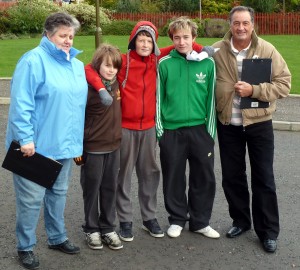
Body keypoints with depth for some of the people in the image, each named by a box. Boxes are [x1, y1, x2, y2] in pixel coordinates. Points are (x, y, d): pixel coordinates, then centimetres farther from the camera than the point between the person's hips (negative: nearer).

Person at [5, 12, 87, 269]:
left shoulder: (77, 65, 11)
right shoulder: (34, 60, -13)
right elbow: (21, 103, -18)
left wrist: (78, 140, 17)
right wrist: (25, 138, -22)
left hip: (64, 144, 7)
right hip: (37, 145, -7)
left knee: (58, 193, 19)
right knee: (32, 198, 1)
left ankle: (57, 237, 34)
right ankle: (25, 246, 17)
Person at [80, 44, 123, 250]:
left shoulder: (117, 83, 0)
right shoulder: (88, 87, -16)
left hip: (114, 147, 5)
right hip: (92, 148, -5)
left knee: (110, 189, 13)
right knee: (92, 189, 9)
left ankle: (108, 228, 25)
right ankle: (91, 229, 23)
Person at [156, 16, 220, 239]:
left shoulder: (207, 63, -1)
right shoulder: (164, 64, -2)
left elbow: (211, 97, 2)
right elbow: (159, 97, 2)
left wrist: (211, 130, 0)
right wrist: (159, 129, 0)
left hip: (200, 129, 1)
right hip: (172, 131, 0)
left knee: (204, 177, 8)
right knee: (174, 178, 9)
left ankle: (200, 221, 24)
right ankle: (177, 219, 26)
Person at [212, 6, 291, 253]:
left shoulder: (267, 50, -7)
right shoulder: (217, 51, -3)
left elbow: (284, 83, -8)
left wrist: (254, 90, -20)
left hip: (259, 123, -2)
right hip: (227, 125, 2)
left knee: (263, 179, 5)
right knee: (232, 177, 13)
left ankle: (268, 231, 18)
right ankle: (240, 221, 32)